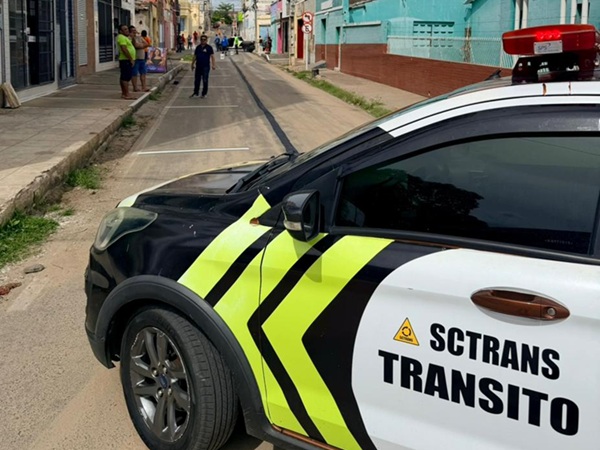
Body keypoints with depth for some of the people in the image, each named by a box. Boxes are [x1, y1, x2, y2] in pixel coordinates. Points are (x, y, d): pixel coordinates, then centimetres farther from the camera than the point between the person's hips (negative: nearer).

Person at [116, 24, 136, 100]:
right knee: (126, 77, -12)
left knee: (123, 78, 12)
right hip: (126, 60, -11)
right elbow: (124, 49, -22)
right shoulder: (121, 37, -13)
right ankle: (126, 95, -14)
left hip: (127, 60, 11)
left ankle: (123, 93, 16)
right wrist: (131, 59, -22)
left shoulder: (125, 37, 20)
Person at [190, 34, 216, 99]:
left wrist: (213, 65, -17)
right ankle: (195, 93, 20)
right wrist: (192, 64, 16)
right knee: (196, 80, 9)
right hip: (198, 66, 5)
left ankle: (204, 94, 11)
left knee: (205, 81, 2)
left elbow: (212, 56, -8)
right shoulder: (198, 47, 10)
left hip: (206, 67, -5)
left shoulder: (209, 47, -4)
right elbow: (194, 56, 17)